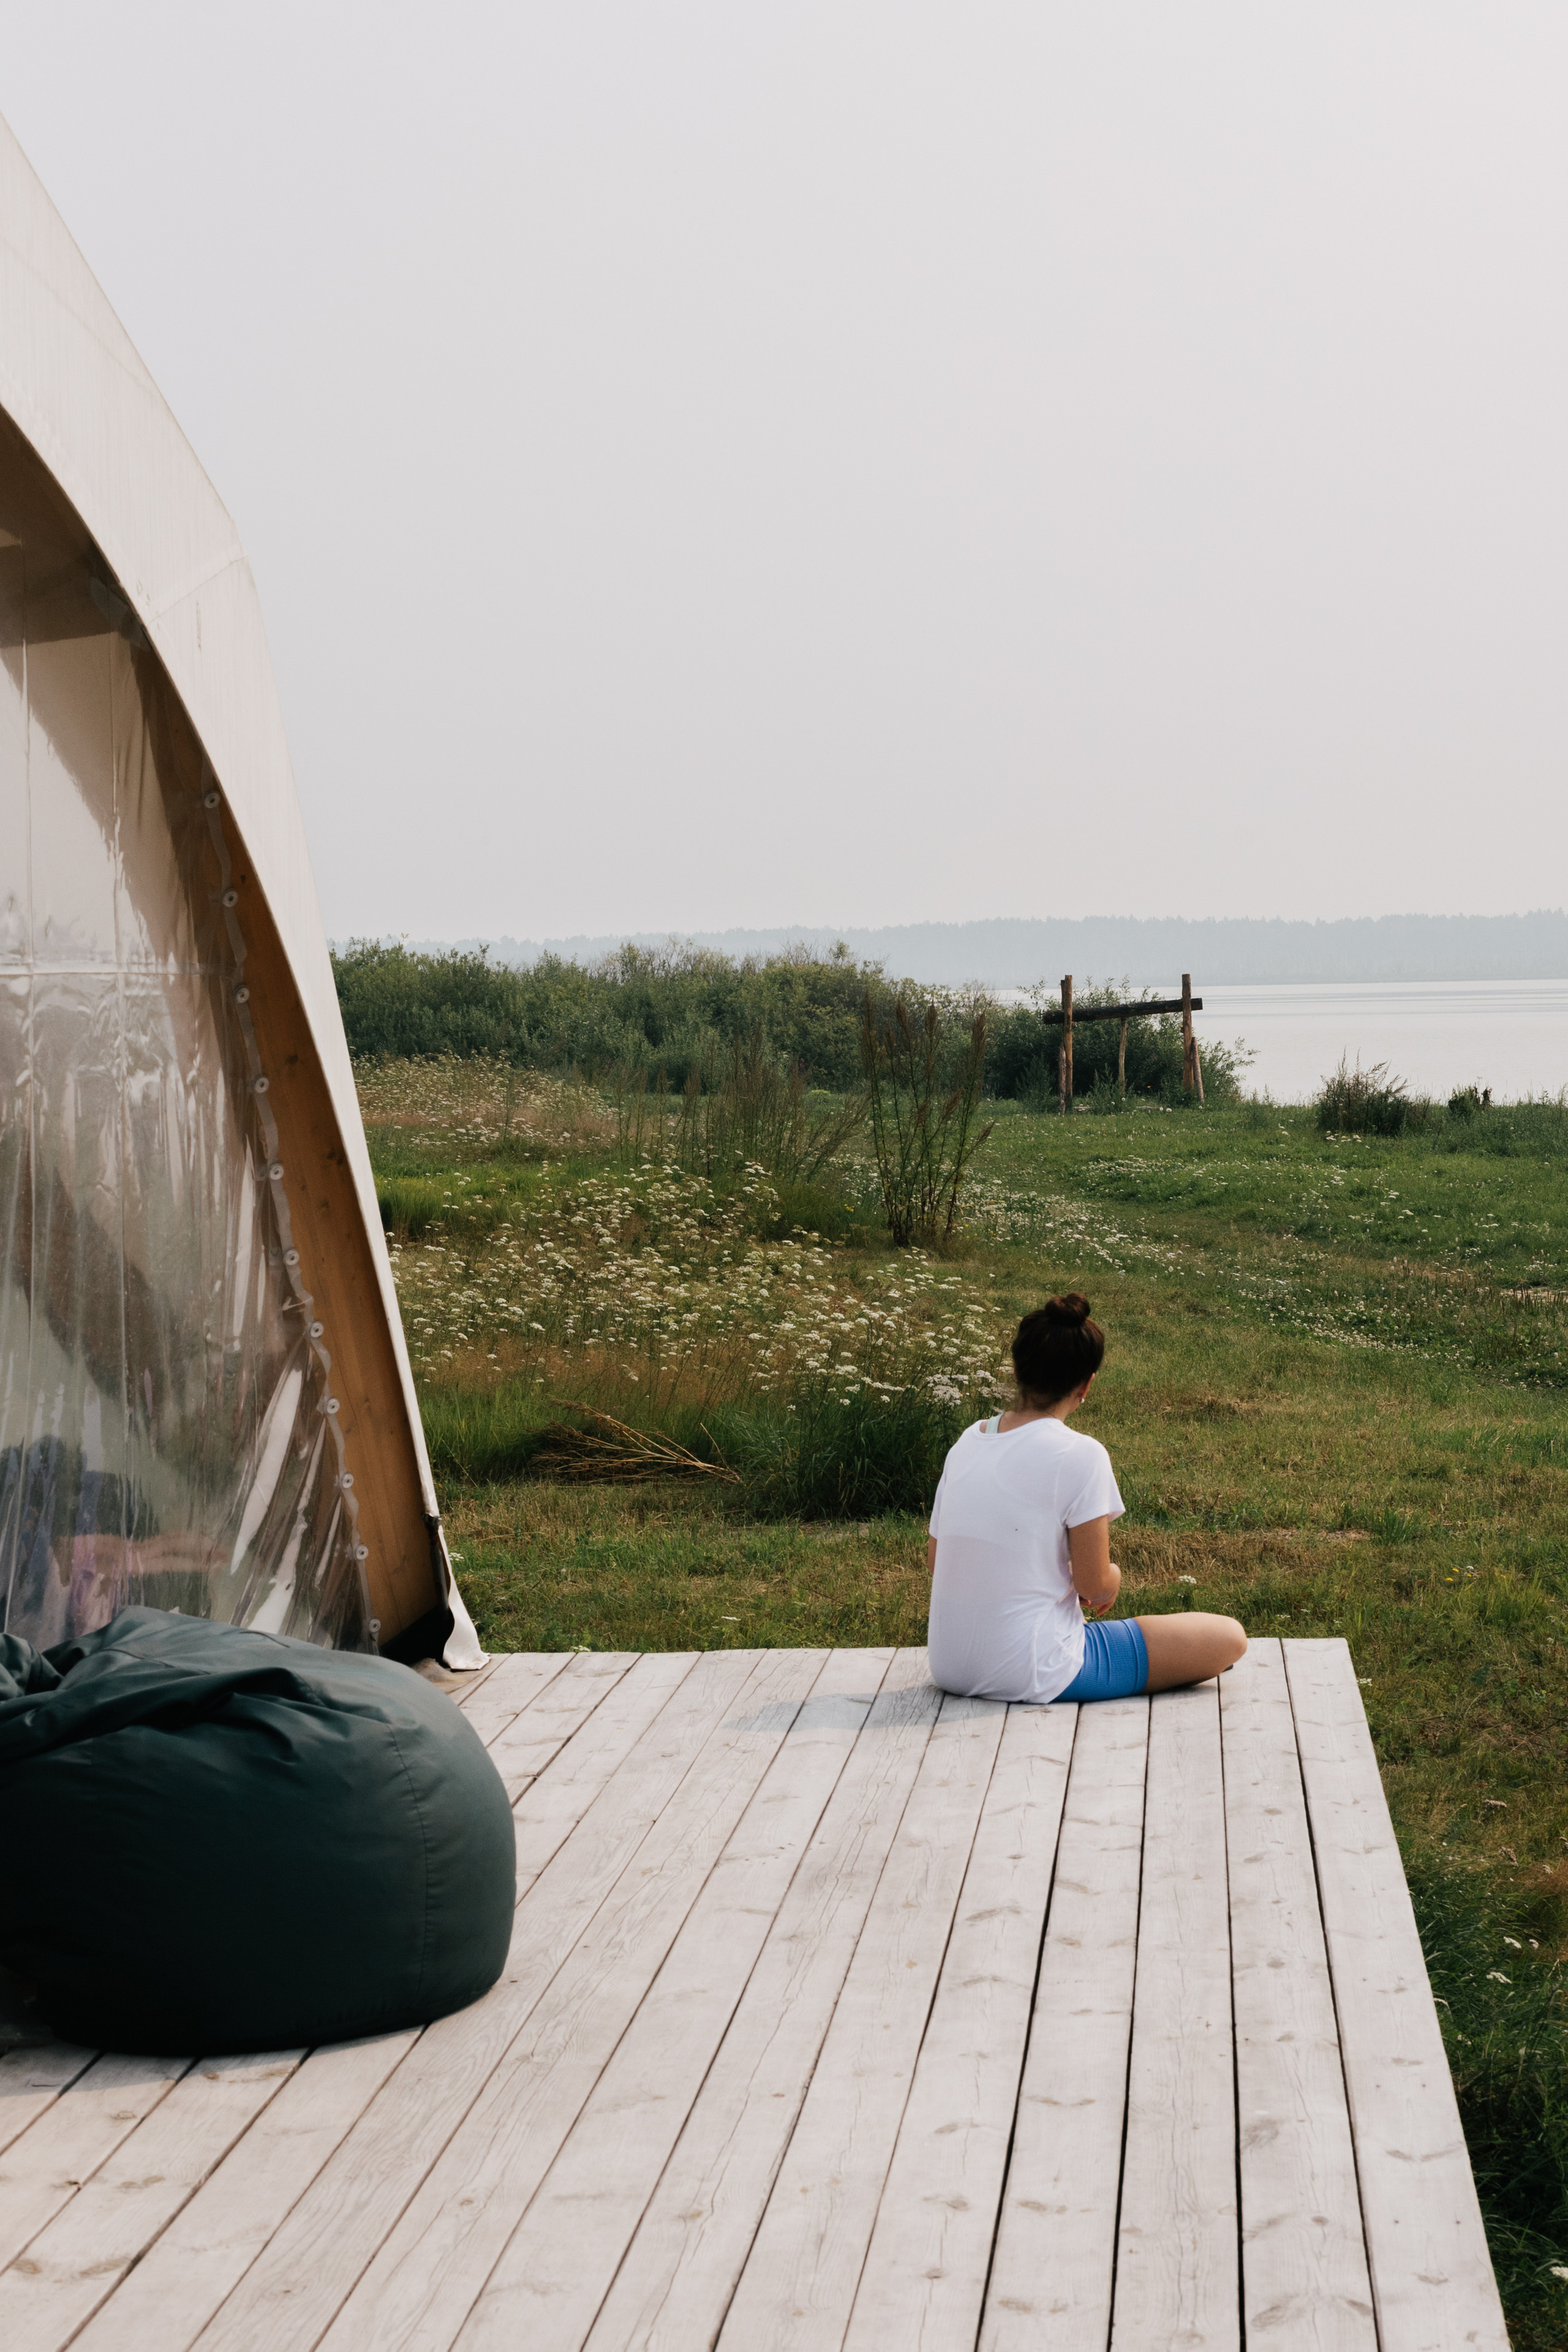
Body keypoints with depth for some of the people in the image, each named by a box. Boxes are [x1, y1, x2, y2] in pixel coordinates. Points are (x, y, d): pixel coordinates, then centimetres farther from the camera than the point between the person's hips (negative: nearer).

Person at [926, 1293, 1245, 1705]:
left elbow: (936, 1560, 10)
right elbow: (1096, 1587, -14)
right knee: (1228, 1638, -1)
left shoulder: (968, 1441, 3)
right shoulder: (1080, 1455, -16)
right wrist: (1113, 1577, 11)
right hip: (1030, 1676, -8)